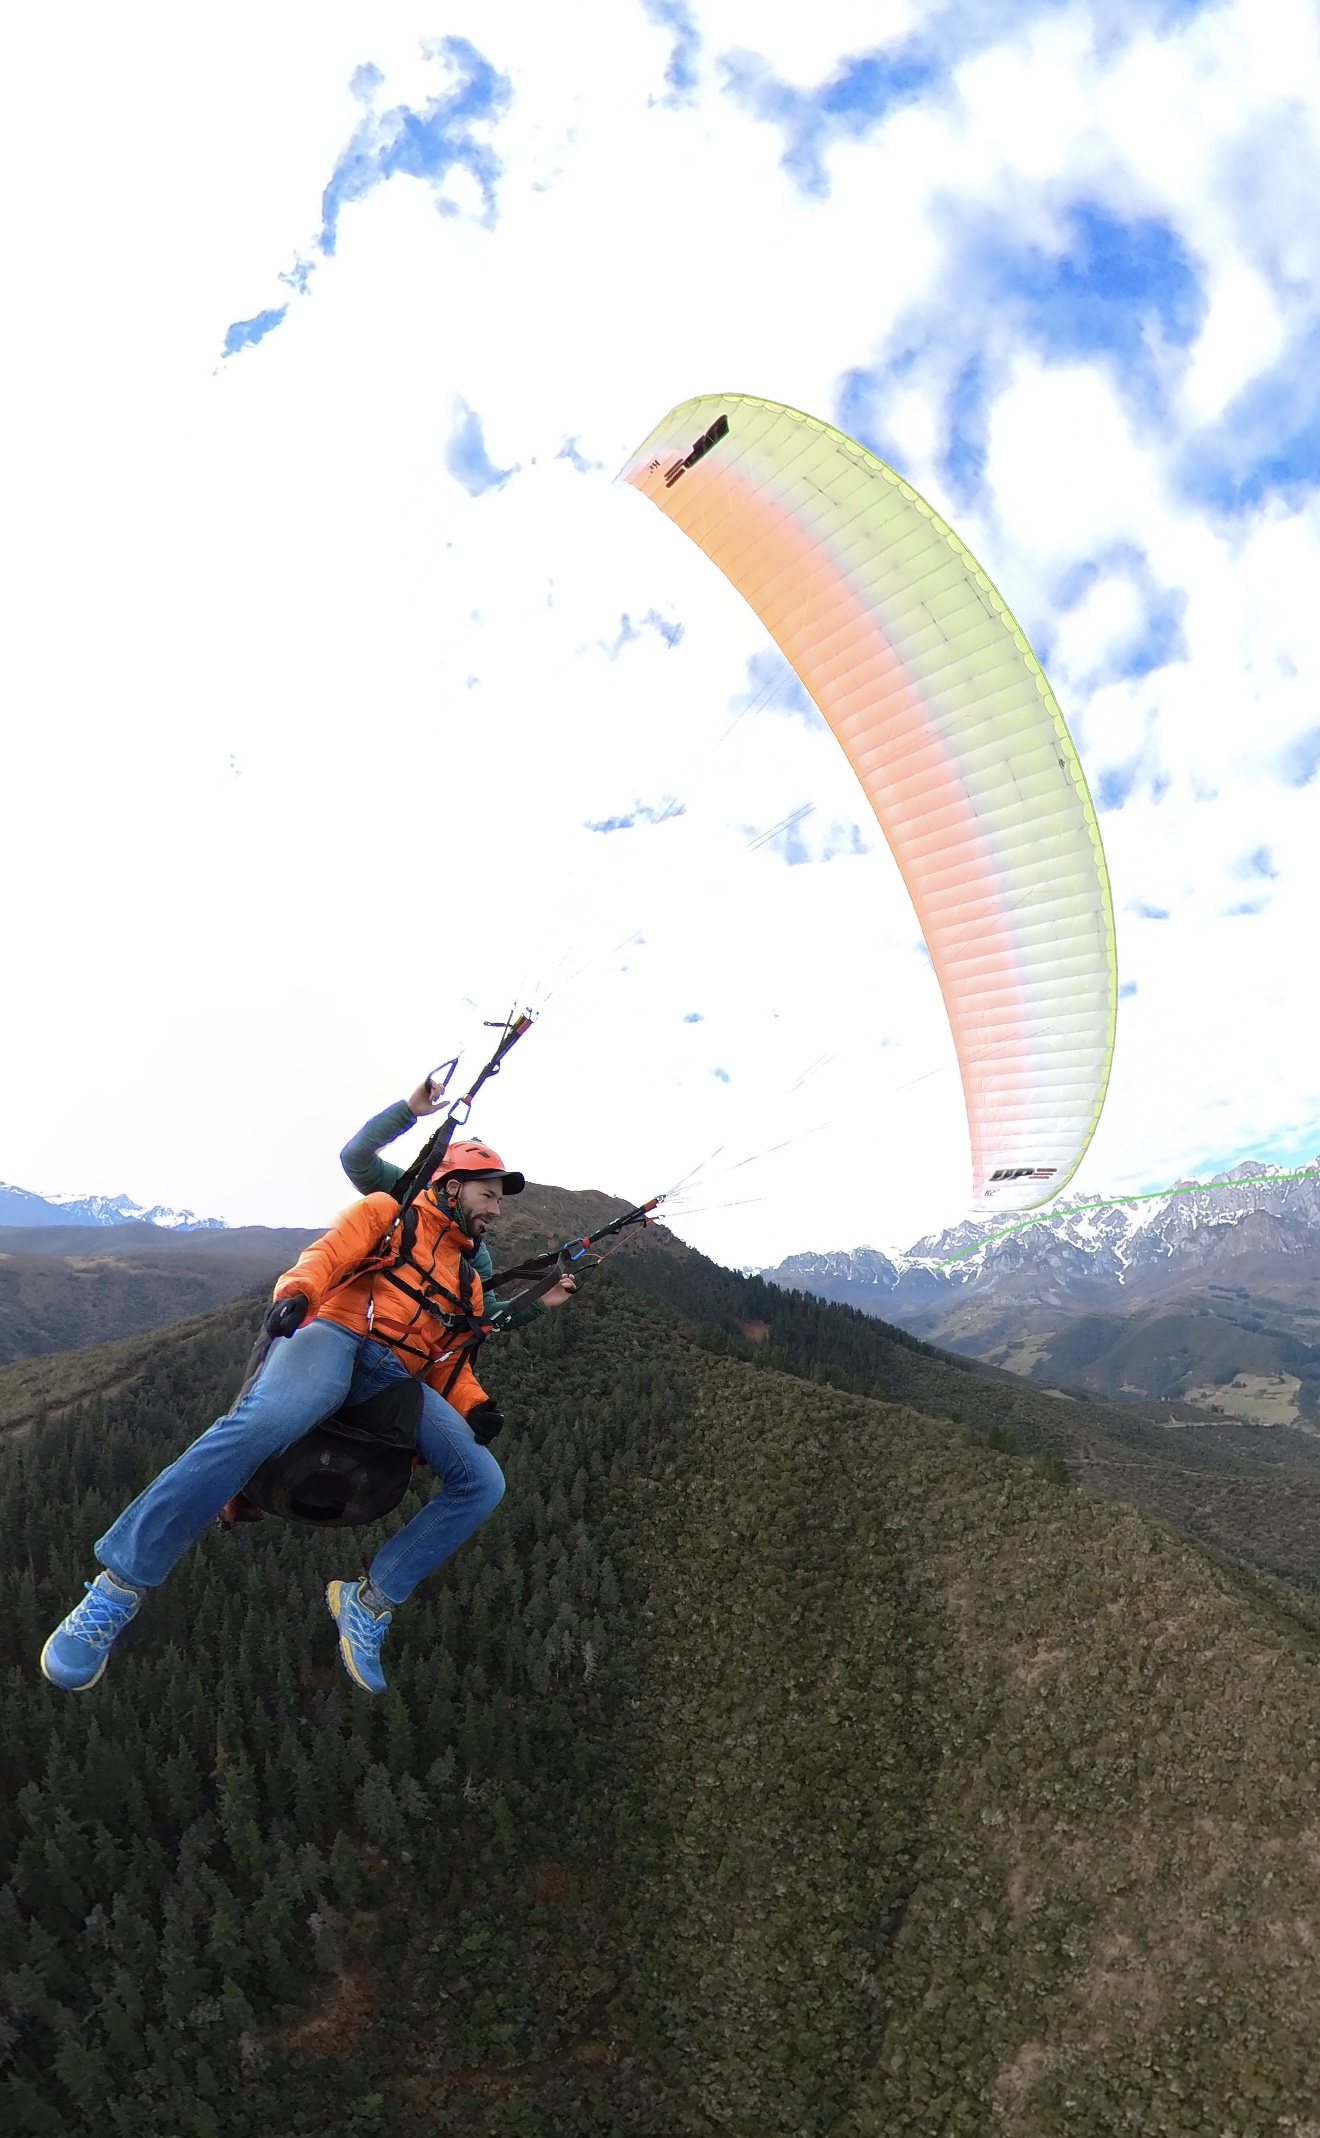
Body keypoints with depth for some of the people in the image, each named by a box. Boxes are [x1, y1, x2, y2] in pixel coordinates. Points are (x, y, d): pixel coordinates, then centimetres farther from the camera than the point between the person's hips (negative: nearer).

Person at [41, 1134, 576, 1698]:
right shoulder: (389, 1213, 19)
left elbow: (452, 1363, 27)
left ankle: (369, 1603, -6)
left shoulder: (468, 1277, 34)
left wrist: (475, 1407, 4)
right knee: (266, 1418, -39)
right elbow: (325, 1255, 3)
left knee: (483, 1483, -14)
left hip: (397, 1381, 6)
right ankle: (120, 1584, -29)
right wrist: (295, 1292, -21)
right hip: (335, 1335, -6)